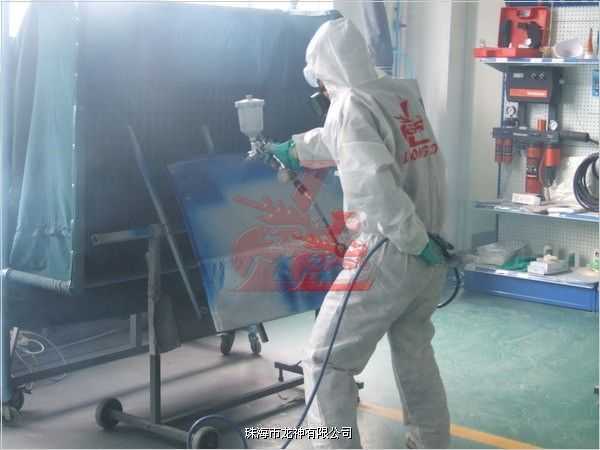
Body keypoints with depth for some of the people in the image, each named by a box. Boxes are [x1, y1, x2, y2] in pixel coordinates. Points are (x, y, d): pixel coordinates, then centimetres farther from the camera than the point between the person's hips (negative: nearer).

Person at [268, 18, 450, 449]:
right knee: (414, 350, 26)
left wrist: (415, 241, -19)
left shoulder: (350, 106, -14)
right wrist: (292, 150, 36)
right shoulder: (405, 94, 8)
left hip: (389, 255, -8)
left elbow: (372, 184, -28)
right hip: (429, 255, 8)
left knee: (327, 361, 4)